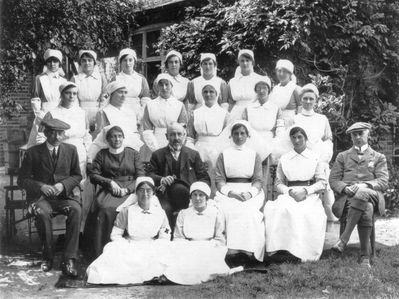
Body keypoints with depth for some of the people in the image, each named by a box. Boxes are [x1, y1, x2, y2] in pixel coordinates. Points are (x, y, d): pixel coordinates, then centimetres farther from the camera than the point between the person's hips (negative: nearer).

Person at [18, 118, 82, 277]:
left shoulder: (71, 150, 8)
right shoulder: (33, 152, 3)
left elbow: (77, 175, 12)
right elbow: (22, 180, 5)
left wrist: (63, 185, -9)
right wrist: (41, 186, -14)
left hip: (66, 194, 1)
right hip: (41, 196, -1)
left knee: (76, 210, -32)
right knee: (42, 213, -35)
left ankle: (68, 260, -29)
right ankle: (47, 256, -13)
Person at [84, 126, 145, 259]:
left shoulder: (133, 154, 18)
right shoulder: (102, 154, 21)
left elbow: (141, 177, 9)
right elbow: (93, 175, 11)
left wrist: (127, 189, -8)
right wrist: (110, 182, -6)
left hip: (129, 191, -1)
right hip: (108, 191, 1)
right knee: (104, 209, -33)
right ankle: (100, 252, -29)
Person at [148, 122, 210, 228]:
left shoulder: (193, 154, 20)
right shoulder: (157, 155, 19)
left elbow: (205, 178, 14)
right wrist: (161, 179, -14)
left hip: (187, 194, 0)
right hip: (165, 194, 0)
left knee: (178, 188, -36)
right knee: (165, 209, -35)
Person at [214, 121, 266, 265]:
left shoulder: (254, 155, 18)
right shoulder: (223, 155, 17)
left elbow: (258, 180, 9)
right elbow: (219, 180, 8)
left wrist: (250, 193, -12)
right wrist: (230, 192, -12)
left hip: (251, 192, 0)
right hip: (228, 192, 0)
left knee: (248, 212, -32)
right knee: (230, 210, -33)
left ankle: (248, 252, -35)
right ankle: (232, 250, -35)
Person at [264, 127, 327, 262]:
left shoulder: (314, 158, 13)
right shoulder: (284, 159, 17)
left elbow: (322, 182, 7)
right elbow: (279, 183, 13)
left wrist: (305, 191, -9)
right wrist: (289, 191, -9)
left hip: (310, 196, -1)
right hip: (289, 194, 1)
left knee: (310, 213, -35)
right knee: (281, 209, -34)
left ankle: (307, 253, -30)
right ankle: (277, 246, -34)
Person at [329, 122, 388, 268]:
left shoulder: (379, 157, 21)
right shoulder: (342, 156, 24)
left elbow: (383, 182, 5)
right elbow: (333, 180, 12)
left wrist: (365, 185, -15)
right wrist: (345, 188, -11)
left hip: (372, 196, -1)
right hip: (346, 197, 1)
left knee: (361, 194, -41)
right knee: (366, 210, -37)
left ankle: (344, 238, -39)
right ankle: (365, 257, -35)